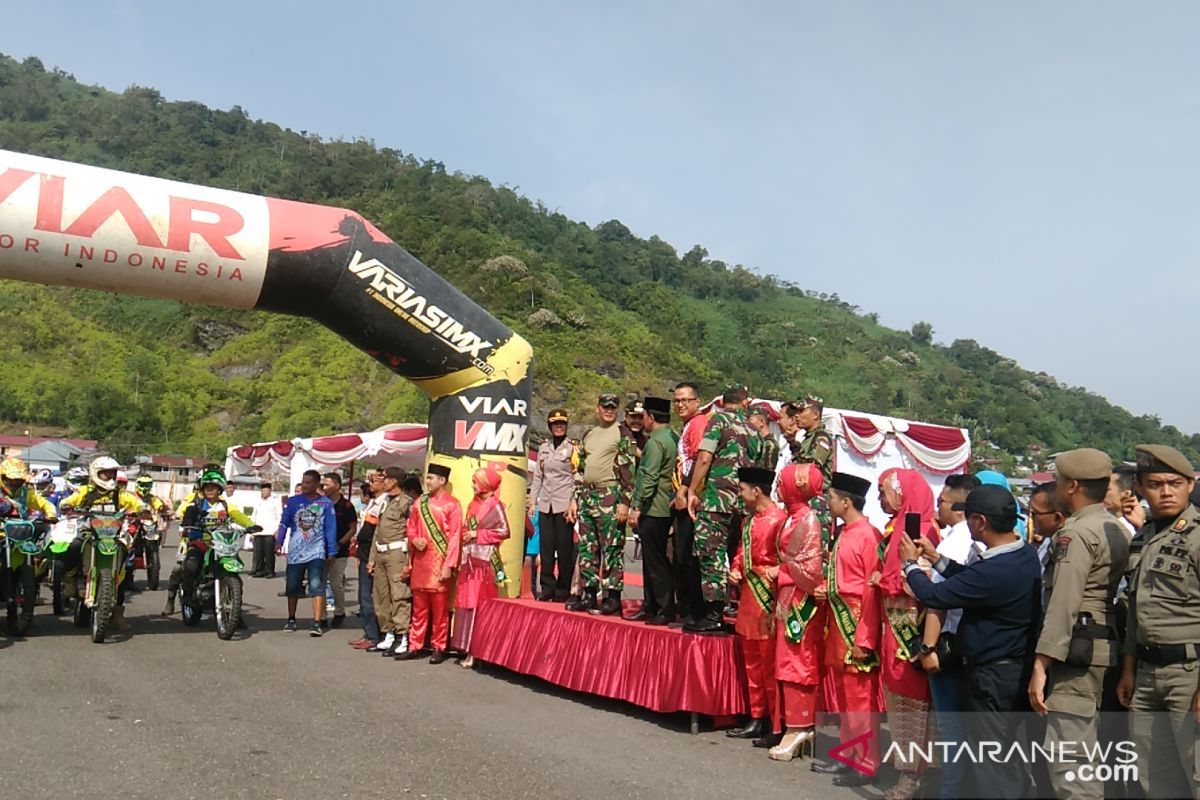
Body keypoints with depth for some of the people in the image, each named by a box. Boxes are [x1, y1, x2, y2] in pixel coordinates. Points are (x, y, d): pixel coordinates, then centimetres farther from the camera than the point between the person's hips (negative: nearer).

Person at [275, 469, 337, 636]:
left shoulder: (325, 503, 2)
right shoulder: (292, 501, 5)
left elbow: (331, 528, 3)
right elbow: (284, 523, 5)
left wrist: (331, 552, 2)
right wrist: (279, 542, -8)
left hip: (316, 552, -2)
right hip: (295, 552, 2)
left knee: (316, 586, -13)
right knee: (292, 587, 11)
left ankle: (317, 622, -14)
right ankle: (291, 619, 28)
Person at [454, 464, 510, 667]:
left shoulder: (496, 506, -4)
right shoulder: (473, 504, 16)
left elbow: (504, 532, -11)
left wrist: (477, 534, -10)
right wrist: (467, 536, 5)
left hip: (485, 560, -7)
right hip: (469, 559, 7)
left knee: (481, 603, -5)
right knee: (466, 602, 5)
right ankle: (469, 649, 11)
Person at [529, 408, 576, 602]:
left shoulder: (573, 447, -3)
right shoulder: (544, 447, 13)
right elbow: (537, 476, 16)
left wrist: (574, 504, -11)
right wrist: (532, 501, 11)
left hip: (564, 505, -5)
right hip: (545, 504, 5)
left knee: (564, 548, 0)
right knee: (546, 547, 6)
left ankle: (563, 590, 9)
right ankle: (547, 587, 14)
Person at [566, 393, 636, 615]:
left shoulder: (623, 434, -1)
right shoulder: (588, 435, 19)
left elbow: (629, 470, -9)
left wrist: (624, 502, -15)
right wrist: (575, 499, 15)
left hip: (610, 497, -7)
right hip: (587, 496, 7)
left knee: (612, 549, -5)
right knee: (586, 548, 9)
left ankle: (613, 598, 0)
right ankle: (589, 595, 17)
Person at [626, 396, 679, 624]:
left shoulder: (655, 441, -15)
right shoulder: (674, 439, 13)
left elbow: (649, 478, -20)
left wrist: (637, 507, -17)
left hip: (652, 509, -10)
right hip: (666, 509, 10)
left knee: (655, 561, -5)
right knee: (652, 559, 15)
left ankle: (667, 610, -2)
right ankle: (650, 606, 21)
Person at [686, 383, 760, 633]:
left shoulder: (719, 419, 0)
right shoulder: (752, 429, 16)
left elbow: (705, 458, -9)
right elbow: (755, 467, 16)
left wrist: (692, 491, -5)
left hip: (717, 497, -6)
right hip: (744, 501, 6)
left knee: (712, 555, -4)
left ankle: (714, 615, -6)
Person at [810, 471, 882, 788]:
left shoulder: (869, 536, -17)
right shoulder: (843, 533, 10)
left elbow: (874, 590, -19)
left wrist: (863, 639, -19)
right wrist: (824, 589, 6)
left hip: (857, 625, -9)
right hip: (838, 622, 9)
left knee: (860, 696, 1)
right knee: (843, 694, 16)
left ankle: (866, 764, 12)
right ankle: (848, 755, 27)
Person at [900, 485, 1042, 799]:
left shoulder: (992, 572, -32)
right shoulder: (1026, 555, -2)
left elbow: (933, 596, -21)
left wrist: (911, 564, -4)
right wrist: (936, 557, 13)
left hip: (991, 675, -9)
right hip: (1017, 667, 9)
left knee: (989, 760, 7)